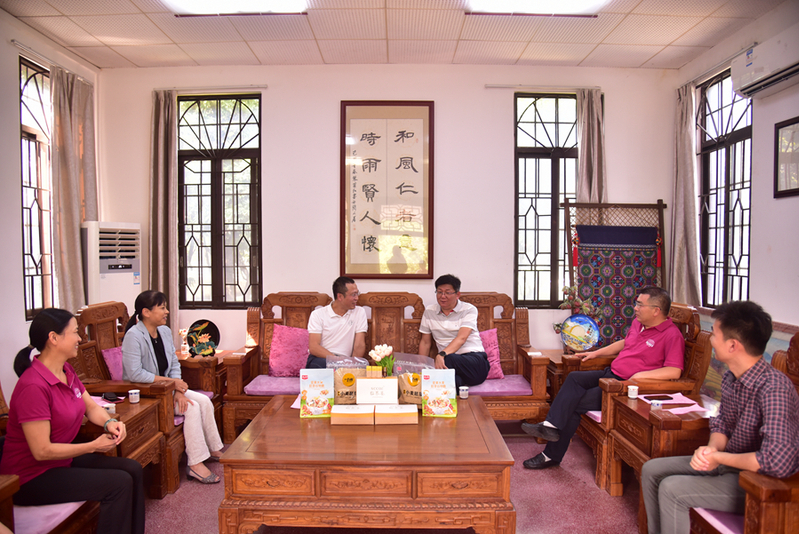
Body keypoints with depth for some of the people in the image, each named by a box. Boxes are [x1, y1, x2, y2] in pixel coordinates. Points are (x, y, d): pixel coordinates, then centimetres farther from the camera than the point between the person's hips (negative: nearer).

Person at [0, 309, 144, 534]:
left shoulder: (67, 371, 1)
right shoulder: (34, 386, -27)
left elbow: (92, 407, 10)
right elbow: (42, 451, -26)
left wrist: (110, 423, -12)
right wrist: (94, 446, -19)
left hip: (61, 459, 9)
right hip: (31, 477, -9)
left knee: (132, 470, -2)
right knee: (119, 483, -19)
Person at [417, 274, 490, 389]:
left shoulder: (469, 310, 1)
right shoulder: (429, 311, 13)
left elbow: (461, 338, -16)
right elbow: (425, 342, 18)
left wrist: (442, 354, -33)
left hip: (474, 359, -2)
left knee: (448, 359, -38)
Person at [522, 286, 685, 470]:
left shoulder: (672, 335, -12)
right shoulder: (638, 323, 14)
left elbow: (675, 371, -21)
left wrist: (642, 375, -29)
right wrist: (596, 353, 29)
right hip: (610, 374, 8)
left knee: (575, 404, -17)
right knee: (574, 378, -16)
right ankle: (551, 425, -20)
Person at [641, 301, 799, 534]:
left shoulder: (774, 389, -30)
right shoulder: (731, 378, -2)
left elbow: (778, 462, -37)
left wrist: (718, 457, -23)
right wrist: (712, 448, -11)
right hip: (728, 464, 9)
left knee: (671, 489, -21)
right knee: (652, 470, 6)